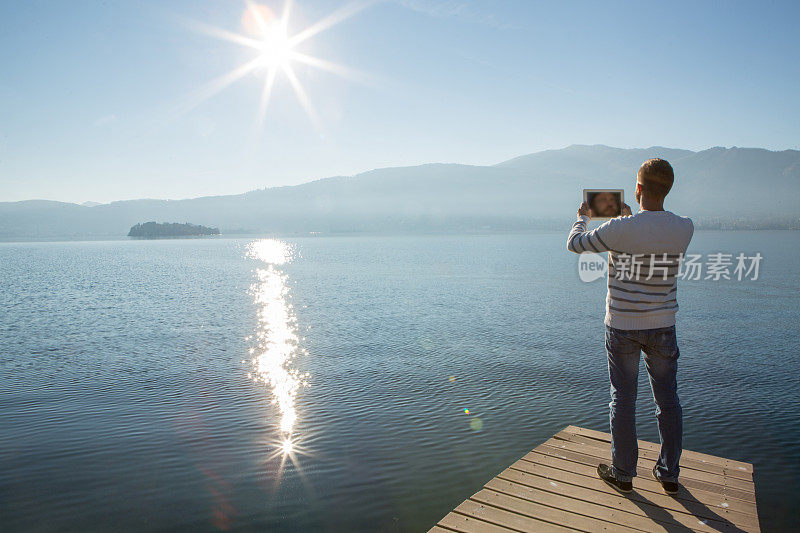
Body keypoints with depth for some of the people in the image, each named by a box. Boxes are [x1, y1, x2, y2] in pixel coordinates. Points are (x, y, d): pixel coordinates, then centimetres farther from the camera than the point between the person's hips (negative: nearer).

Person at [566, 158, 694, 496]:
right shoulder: (685, 228, -7)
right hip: (663, 327, 3)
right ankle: (669, 473, 28)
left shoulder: (619, 229, -19)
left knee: (623, 399, 9)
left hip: (622, 327, -3)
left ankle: (623, 473, 22)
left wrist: (582, 217, 16)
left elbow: (575, 244, -4)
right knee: (667, 399, 15)